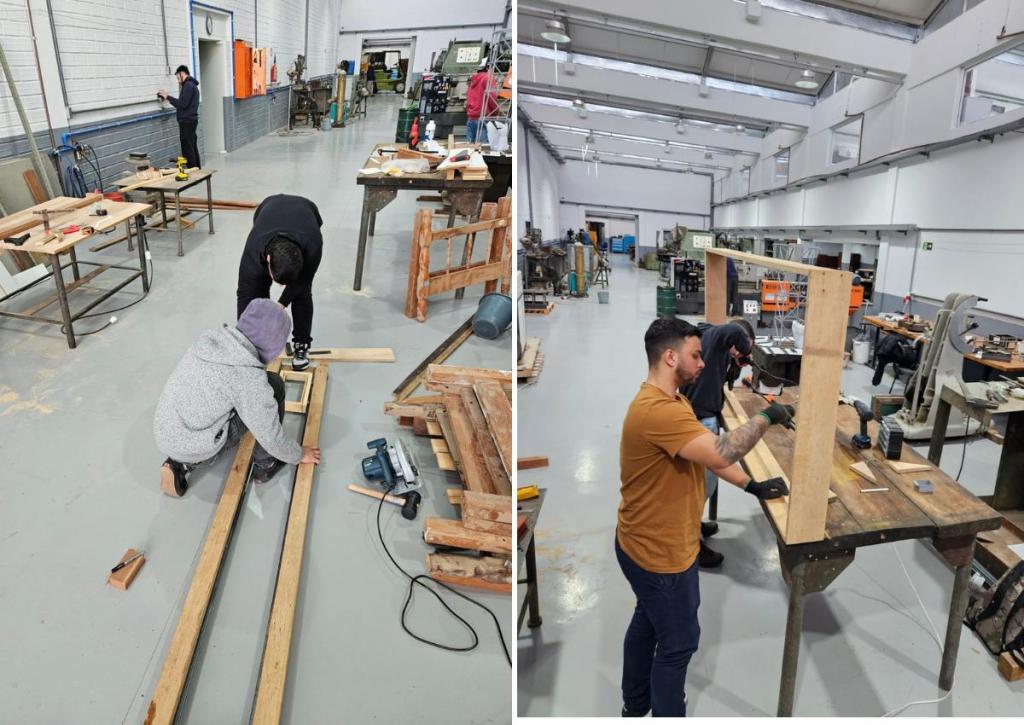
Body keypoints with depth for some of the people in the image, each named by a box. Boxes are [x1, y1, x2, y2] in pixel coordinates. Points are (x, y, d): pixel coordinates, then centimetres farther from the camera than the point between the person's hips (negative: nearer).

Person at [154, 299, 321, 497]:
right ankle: (265, 465, 12)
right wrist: (298, 455, 6)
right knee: (273, 385, -3)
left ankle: (180, 464, 16)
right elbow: (269, 434, -13)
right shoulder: (249, 377, -23)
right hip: (194, 447, -7)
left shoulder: (210, 339, -2)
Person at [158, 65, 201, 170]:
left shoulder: (188, 85, -12)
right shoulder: (192, 85, 19)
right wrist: (169, 99, 13)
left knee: (188, 150, -9)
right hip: (190, 121, 10)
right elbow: (185, 104, 18)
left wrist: (168, 97, -12)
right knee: (193, 148, 12)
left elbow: (182, 104, -21)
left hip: (187, 122, -10)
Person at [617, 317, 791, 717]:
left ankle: (635, 706, 46)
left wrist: (752, 486, 3)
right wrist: (764, 417, -24)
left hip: (648, 544, 11)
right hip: (660, 551, -11)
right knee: (678, 642, 8)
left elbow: (710, 452, 11)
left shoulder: (672, 403, 5)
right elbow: (720, 454, -37)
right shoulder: (657, 410, -30)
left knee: (646, 623, 26)